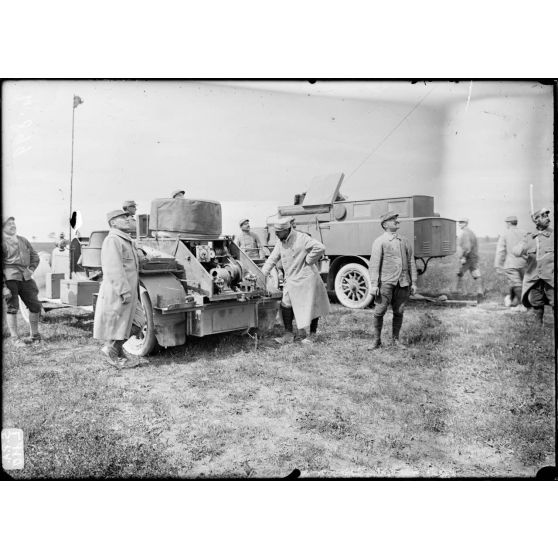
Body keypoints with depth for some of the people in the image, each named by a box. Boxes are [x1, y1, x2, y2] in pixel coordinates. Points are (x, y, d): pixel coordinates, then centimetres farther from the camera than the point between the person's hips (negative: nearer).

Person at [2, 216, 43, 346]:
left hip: (26, 277, 6)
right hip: (10, 278, -6)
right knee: (12, 308, -2)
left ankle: (34, 335, 24)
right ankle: (15, 339, 8)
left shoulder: (23, 240, 15)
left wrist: (31, 269, 3)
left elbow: (35, 256, 23)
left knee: (35, 306, 8)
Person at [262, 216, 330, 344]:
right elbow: (272, 260, 11)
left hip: (306, 278, -6)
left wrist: (308, 261, -16)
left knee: (312, 306, 5)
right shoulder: (280, 244, 7)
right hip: (290, 280, 7)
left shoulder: (301, 238, -16)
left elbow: (320, 248, -22)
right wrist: (262, 275, 1)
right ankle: (289, 333, 10)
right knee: (286, 305, -1)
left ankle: (312, 334, 20)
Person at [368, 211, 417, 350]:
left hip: (403, 283, 4)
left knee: (399, 312, 8)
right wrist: (374, 284, -13)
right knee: (379, 311, -5)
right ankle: (377, 340, 8)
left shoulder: (404, 241, 14)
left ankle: (395, 338, 23)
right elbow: (374, 264, -6)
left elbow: (411, 262, 15)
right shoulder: (379, 242, 0)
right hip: (386, 282, -4)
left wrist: (414, 283, 11)